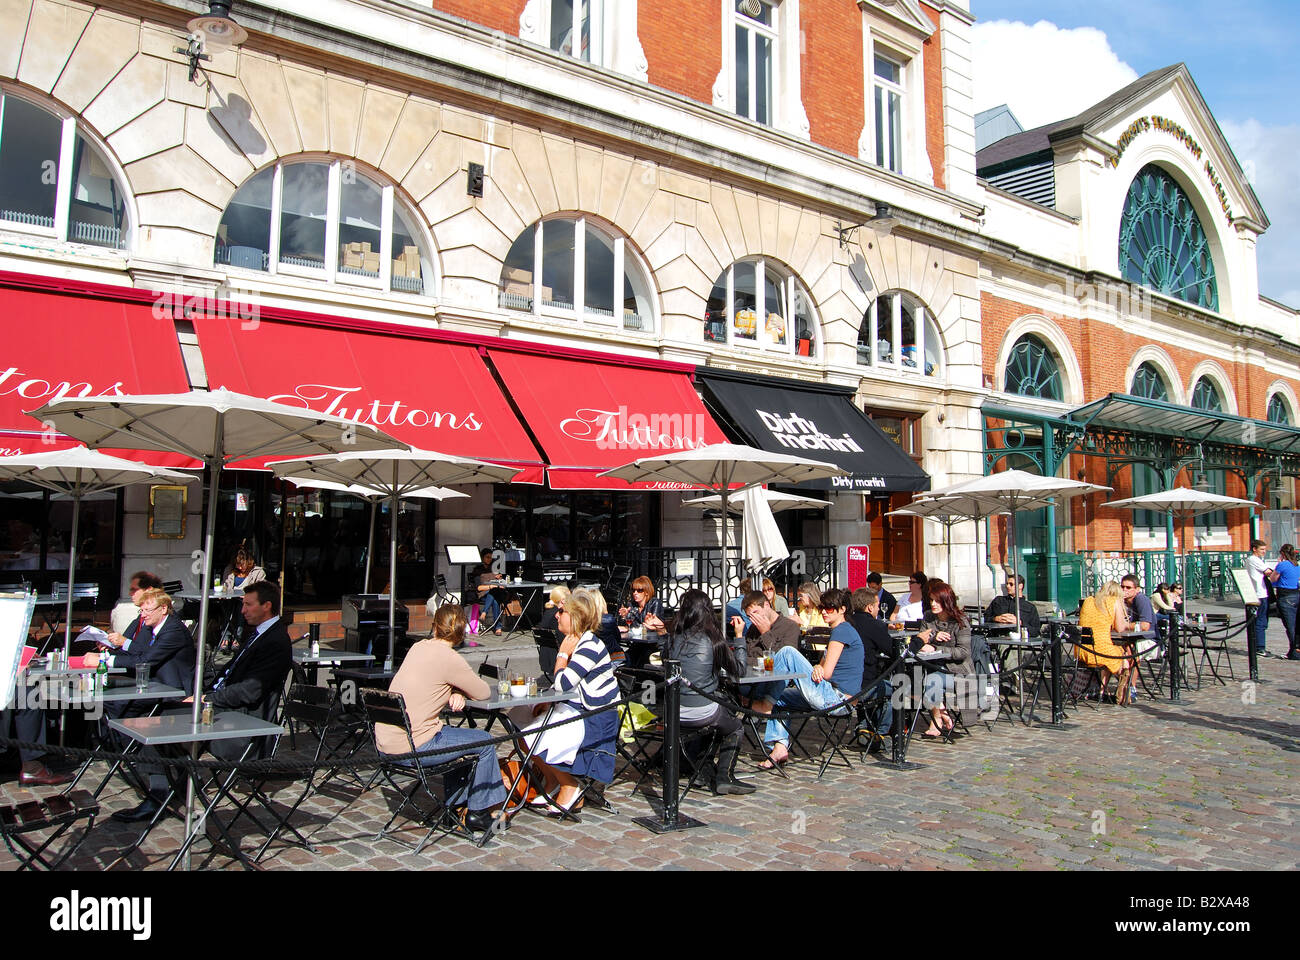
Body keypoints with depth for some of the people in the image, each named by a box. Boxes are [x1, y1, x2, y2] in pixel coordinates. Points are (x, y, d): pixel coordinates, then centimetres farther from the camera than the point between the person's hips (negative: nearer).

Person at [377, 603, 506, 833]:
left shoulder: (419, 647, 7)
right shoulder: (449, 658, -15)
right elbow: (484, 693, -6)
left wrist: (455, 693, 1)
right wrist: (458, 691, 14)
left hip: (384, 742, 8)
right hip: (411, 747, -8)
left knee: (454, 734, 32)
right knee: (485, 742, 8)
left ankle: (456, 803, 37)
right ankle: (477, 812, 19)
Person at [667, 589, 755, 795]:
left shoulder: (673, 639, -1)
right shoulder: (712, 640, -12)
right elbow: (737, 671, -1)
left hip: (674, 713, 5)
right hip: (702, 713, -4)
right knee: (735, 727, 23)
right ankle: (724, 777, 13)